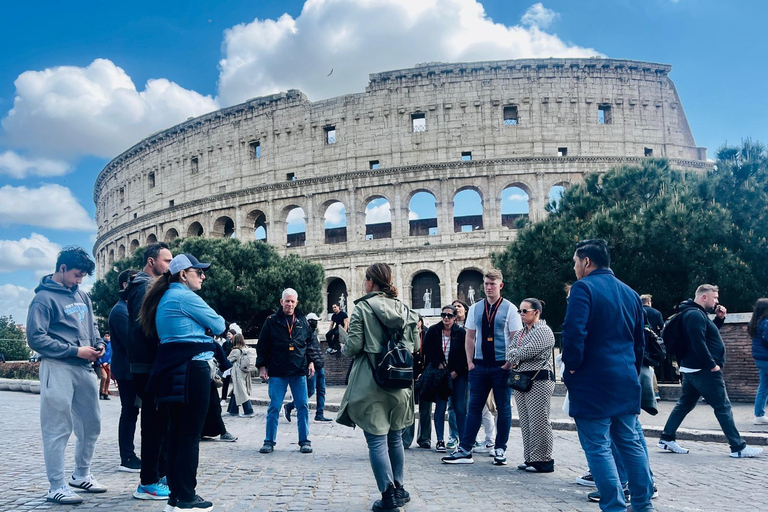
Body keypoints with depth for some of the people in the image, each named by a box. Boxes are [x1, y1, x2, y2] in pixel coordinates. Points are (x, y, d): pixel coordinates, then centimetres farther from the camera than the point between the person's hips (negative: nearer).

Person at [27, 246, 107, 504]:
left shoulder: (82, 295, 14)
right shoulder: (44, 298, -8)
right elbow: (36, 338, -14)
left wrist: (99, 344, 2)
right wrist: (75, 350, -16)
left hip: (84, 369, 7)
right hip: (58, 369, -7)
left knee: (91, 424, 14)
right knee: (58, 430, -2)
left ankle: (81, 475, 31)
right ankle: (57, 487, 8)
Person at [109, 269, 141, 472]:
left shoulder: (131, 308, 18)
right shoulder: (120, 310, -13)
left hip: (132, 368, 9)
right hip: (126, 369, -9)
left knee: (131, 412, 13)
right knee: (129, 412, -5)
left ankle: (129, 453, 21)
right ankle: (127, 459, 1)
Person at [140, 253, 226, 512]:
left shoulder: (164, 298, 18)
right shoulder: (185, 296, -12)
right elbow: (218, 325, -7)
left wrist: (200, 328, 10)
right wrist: (206, 325, 13)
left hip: (172, 370, 10)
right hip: (192, 370, -10)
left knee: (177, 432, 12)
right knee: (191, 434, -4)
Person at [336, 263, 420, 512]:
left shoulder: (362, 307, -9)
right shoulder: (404, 308, 5)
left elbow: (354, 346, -13)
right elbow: (415, 345, 8)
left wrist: (344, 349, 9)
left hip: (370, 382, -5)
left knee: (377, 440, 0)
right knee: (395, 437, 18)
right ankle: (399, 489, 28)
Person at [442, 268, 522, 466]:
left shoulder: (510, 309, -3)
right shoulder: (475, 308, 8)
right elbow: (470, 337, 11)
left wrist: (509, 364, -10)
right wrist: (470, 362, 3)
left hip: (501, 366, -3)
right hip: (479, 366, 3)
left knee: (503, 409, 6)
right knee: (474, 407, 5)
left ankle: (500, 450, 17)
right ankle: (465, 451, 8)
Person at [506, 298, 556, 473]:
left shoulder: (543, 331, -10)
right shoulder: (520, 332, 18)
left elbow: (526, 352, -18)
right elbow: (510, 351, 12)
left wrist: (513, 356, 0)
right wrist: (515, 361, -8)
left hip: (539, 381, -9)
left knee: (538, 422, -7)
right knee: (525, 422, 11)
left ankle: (543, 461, 0)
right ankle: (530, 459, 18)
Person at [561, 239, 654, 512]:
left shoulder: (584, 287, -10)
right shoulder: (630, 293, 13)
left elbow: (574, 332, -22)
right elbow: (639, 340, 18)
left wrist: (572, 366, -9)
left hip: (593, 382, -7)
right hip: (626, 381, 8)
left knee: (598, 447, -1)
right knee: (630, 442, 17)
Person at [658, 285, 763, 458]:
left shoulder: (695, 313, 16)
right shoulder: (696, 314, -18)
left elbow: (709, 333, 25)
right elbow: (699, 344, -25)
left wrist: (719, 318, 11)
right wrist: (713, 365, -20)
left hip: (692, 369, 11)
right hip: (703, 370, -11)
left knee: (684, 404, 12)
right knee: (723, 407, -4)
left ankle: (667, 439, 12)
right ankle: (738, 448, 2)